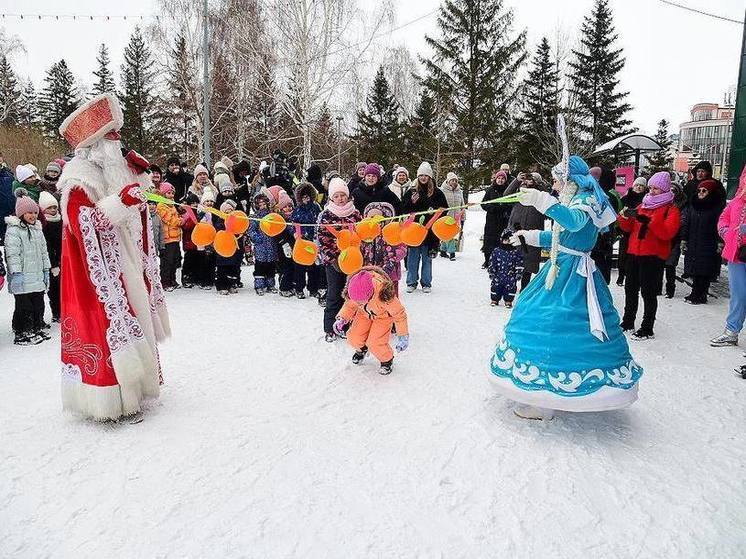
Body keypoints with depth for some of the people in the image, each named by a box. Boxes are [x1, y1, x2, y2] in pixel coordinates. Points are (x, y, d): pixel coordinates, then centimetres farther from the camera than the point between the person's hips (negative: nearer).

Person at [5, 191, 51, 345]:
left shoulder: (37, 228, 14)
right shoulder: (13, 230, -10)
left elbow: (43, 251, 20)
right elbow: (12, 253, -15)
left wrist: (46, 270, 18)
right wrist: (16, 273, -20)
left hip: (37, 276, 7)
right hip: (23, 278, -7)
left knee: (39, 304, 13)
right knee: (24, 306, -2)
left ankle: (37, 329, 26)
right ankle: (21, 334, 9)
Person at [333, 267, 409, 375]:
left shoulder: (384, 294, -43)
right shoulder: (352, 291, -31)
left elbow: (399, 313, -27)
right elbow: (350, 305, -5)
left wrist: (403, 336, -19)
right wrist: (342, 318, -22)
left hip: (383, 314, -4)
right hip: (364, 313, 4)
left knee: (375, 343, -19)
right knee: (354, 338, -6)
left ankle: (387, 359, 13)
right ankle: (362, 349, 31)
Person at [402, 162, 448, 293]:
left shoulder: (437, 193, 3)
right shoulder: (411, 191, 5)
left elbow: (444, 209, 6)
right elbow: (403, 208, 4)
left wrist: (435, 212, -11)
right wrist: (411, 202, -13)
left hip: (429, 230, 0)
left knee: (427, 257, 7)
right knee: (413, 257, 5)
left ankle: (426, 283, 17)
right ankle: (411, 282, 16)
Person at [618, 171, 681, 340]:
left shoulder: (671, 209, -2)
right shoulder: (643, 206, 15)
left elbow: (667, 233, -17)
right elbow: (630, 228, 14)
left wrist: (648, 221, -27)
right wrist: (625, 218, -7)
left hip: (654, 256, -6)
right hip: (634, 253, 6)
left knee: (648, 293, -4)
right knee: (630, 288, 13)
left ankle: (647, 329, 3)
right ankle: (628, 322, 27)